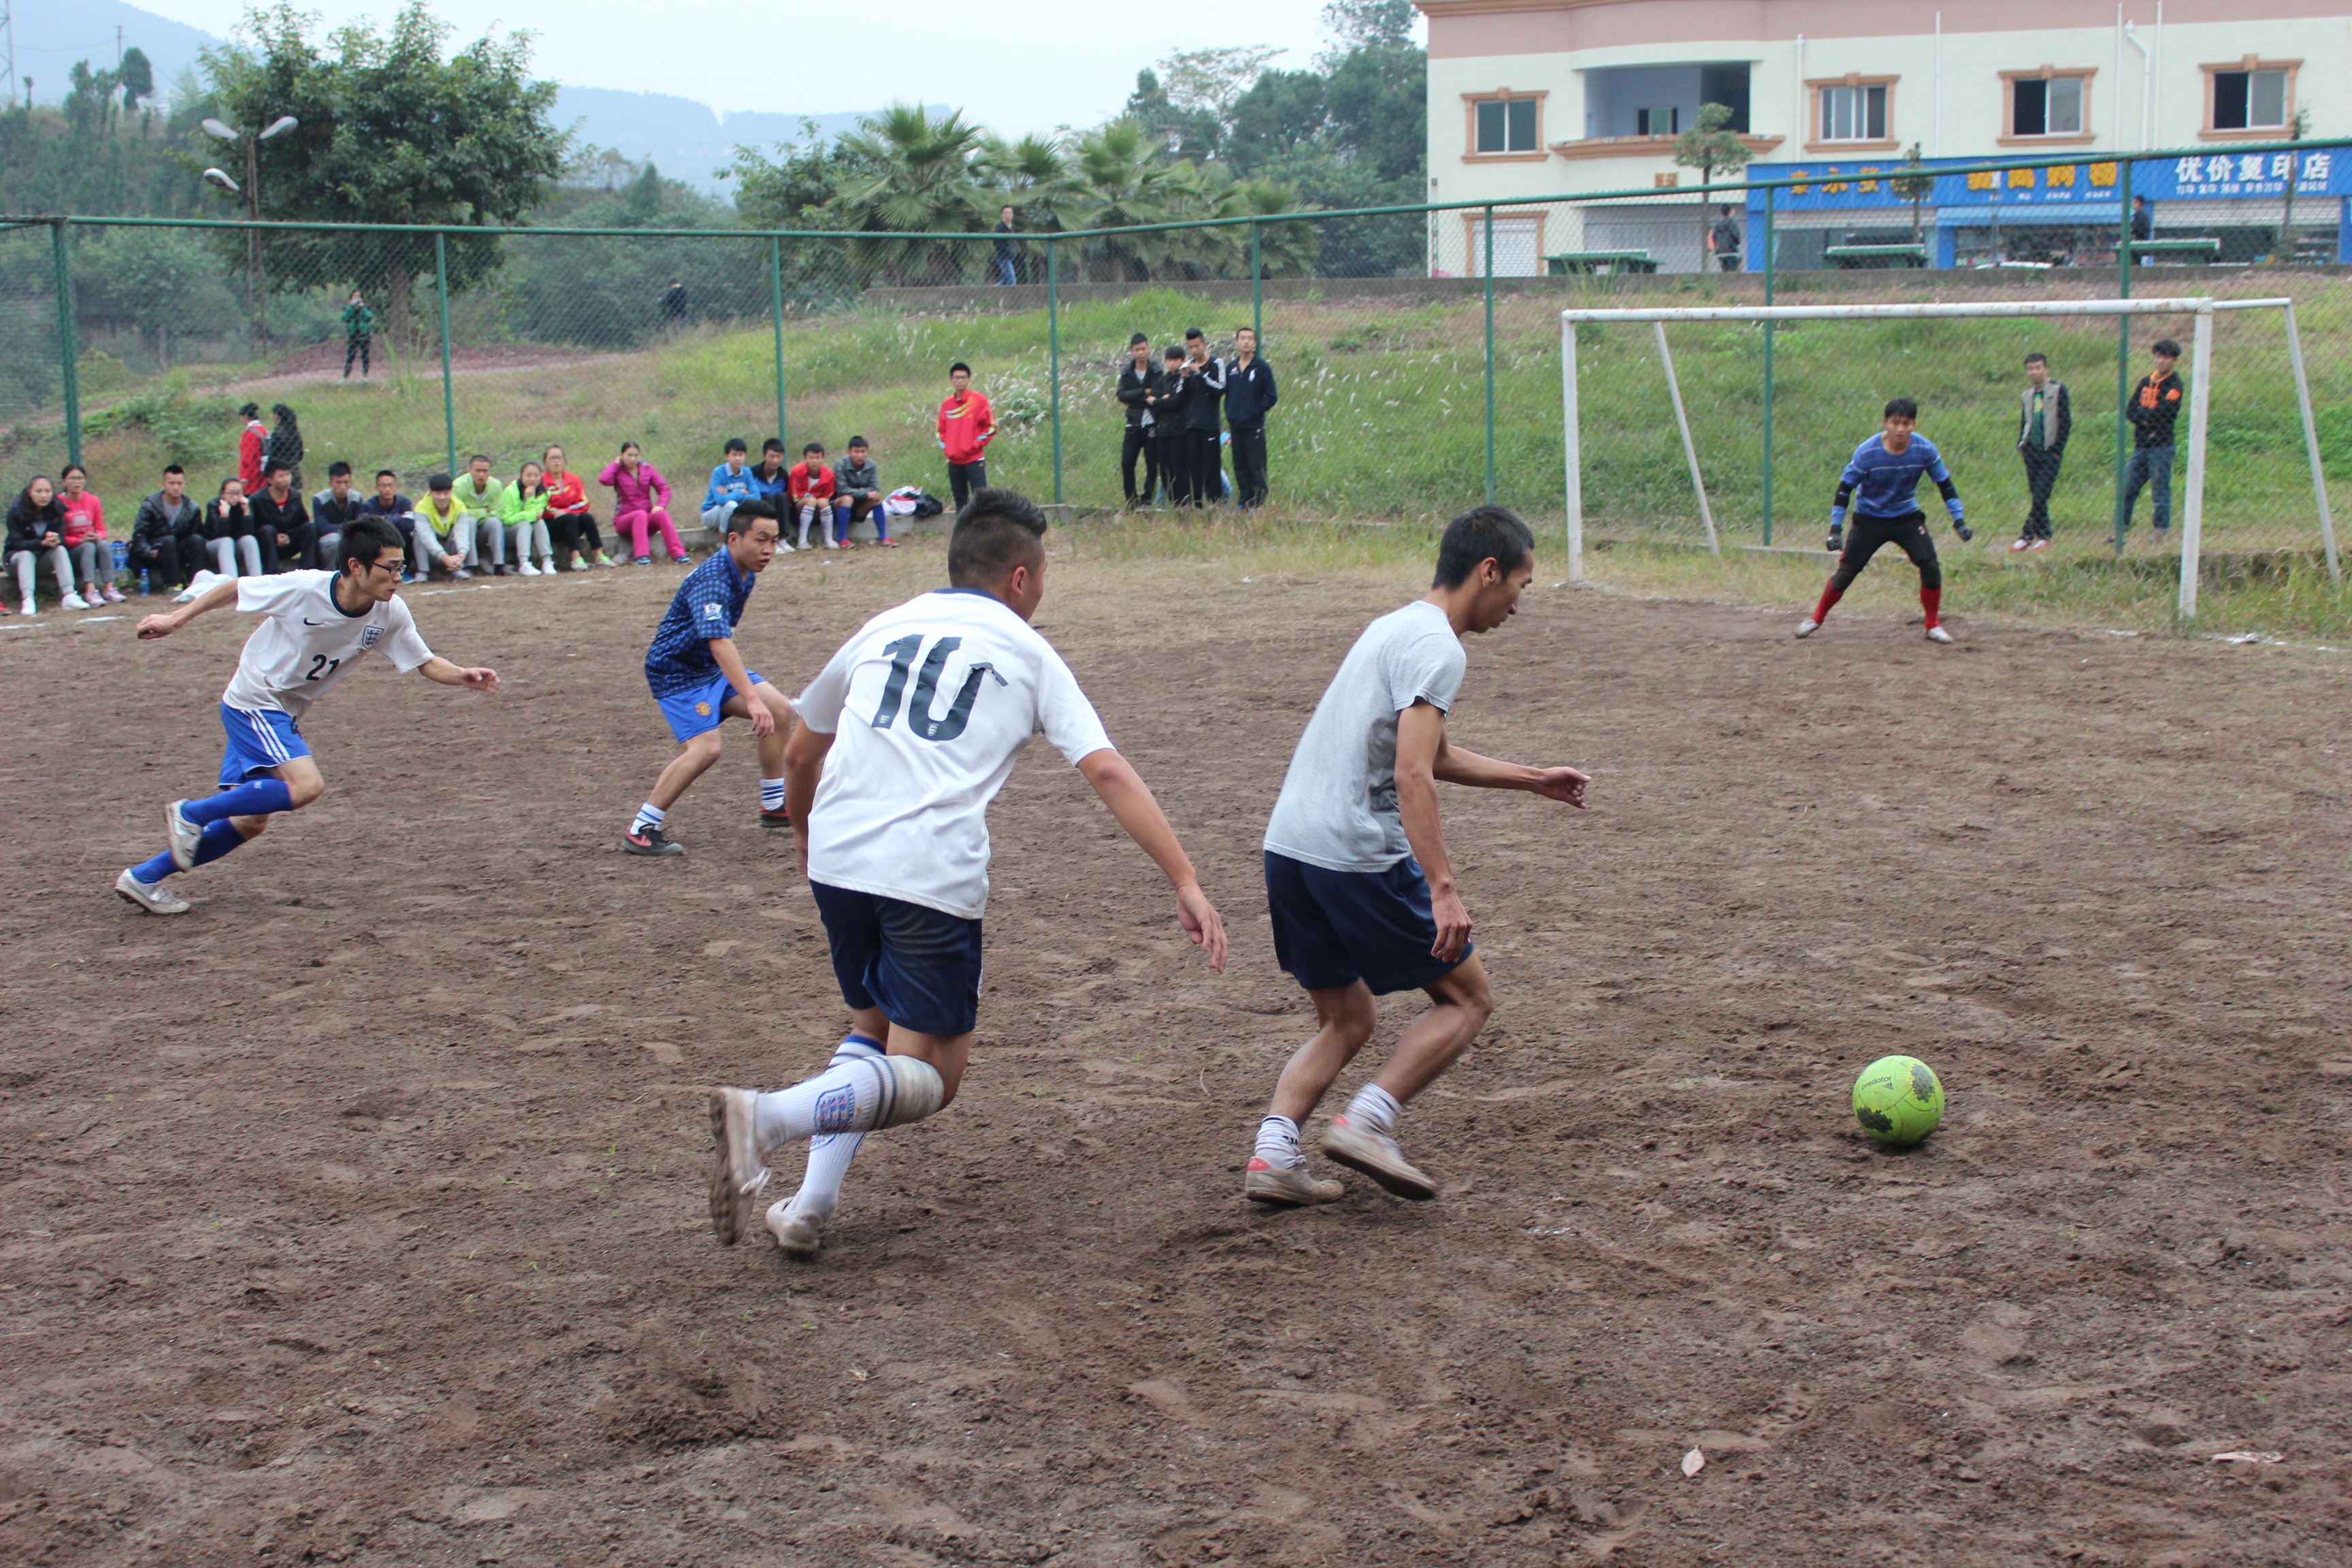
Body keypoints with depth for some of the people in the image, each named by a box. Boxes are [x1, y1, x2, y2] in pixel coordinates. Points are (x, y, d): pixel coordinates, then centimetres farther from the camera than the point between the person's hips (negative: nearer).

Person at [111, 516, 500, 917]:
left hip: (285, 716, 7)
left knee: (250, 822, 10)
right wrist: (176, 619, -4)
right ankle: (190, 814, -9)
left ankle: (143, 878, 23)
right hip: (252, 701, -7)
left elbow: (426, 662, -4)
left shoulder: (390, 614, -12)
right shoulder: (303, 589, -25)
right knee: (306, 785, -26)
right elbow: (234, 589, -11)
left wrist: (462, 676, -24)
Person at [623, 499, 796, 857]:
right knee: (705, 747, -24)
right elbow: (719, 643, -43)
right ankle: (640, 831, -17)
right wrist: (751, 699, -52)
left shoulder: (745, 573, 1)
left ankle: (774, 807, 15)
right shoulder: (712, 580, -30)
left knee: (779, 710, 1)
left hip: (714, 666, 9)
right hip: (676, 671, -9)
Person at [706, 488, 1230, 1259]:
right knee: (929, 1076, 4)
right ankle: (771, 1117, -21)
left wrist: (808, 841, 49)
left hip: (838, 860, 5)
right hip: (934, 876, -5)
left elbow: (800, 754, 31)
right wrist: (1187, 885, -2)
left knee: (876, 1025, 26)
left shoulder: (884, 628, 21)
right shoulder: (1028, 653, 11)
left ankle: (811, 1203, 11)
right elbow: (1107, 772, 0)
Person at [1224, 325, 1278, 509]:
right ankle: (1244, 502, 16)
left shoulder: (1262, 368, -3)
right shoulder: (1230, 369, 11)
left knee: (1257, 468, -6)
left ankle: (1259, 503, -3)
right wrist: (1229, 413, 6)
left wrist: (1255, 411, -10)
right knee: (1240, 467, 9)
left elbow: (1272, 397, -3)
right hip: (1236, 425, 5)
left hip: (1254, 426, -5)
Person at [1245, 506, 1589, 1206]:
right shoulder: (1437, 646, -10)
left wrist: (1533, 779, 39)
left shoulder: (1396, 627, 21)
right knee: (1466, 998, 6)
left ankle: (1272, 1155, 3)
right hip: (1357, 855, -9)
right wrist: (1443, 889, -24)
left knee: (1347, 1020, 19)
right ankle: (1366, 1123, -6)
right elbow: (1411, 775, -21)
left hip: (1288, 848, 9)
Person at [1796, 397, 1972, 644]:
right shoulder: (1867, 452, -22)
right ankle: (1816, 619, 18)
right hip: (1869, 519, -2)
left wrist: (1959, 520, -7)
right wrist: (1836, 529, -19)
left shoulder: (1925, 450, -16)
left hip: (1907, 518, 2)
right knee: (1846, 571, -3)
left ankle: (1934, 626, 2)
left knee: (1931, 566, -14)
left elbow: (1946, 485, -3)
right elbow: (1845, 488, -14)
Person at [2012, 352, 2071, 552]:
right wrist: (2021, 444, 6)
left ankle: (2028, 535, -11)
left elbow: (2066, 422, -4)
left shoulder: (2058, 390, -1)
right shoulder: (2027, 395, 14)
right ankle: (2044, 536, 10)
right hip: (2032, 450, 5)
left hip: (2050, 452, -5)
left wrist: (2057, 449, -9)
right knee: (2036, 496, 5)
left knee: (2040, 495, -12)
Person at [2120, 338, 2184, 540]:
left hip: (2161, 446, -6)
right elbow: (2129, 411, 7)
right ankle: (2121, 530, 13)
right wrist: (2149, 417, -10)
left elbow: (2163, 412, -15)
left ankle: (2161, 532, 0)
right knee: (2127, 489, 6)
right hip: (2141, 445, 6)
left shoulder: (2174, 385, -4)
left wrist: (2142, 414, -2)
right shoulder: (2145, 382, 15)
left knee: (2160, 491, -4)